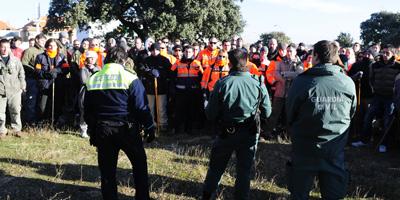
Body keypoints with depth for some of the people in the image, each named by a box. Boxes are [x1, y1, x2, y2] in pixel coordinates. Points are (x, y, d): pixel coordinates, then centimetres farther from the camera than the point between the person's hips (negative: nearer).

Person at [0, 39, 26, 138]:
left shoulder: (15, 60, 7)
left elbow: (21, 74, 11)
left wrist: (22, 86, 6)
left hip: (14, 90, 1)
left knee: (16, 110, 4)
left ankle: (16, 129, 16)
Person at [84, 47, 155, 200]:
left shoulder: (92, 80, 5)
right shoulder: (130, 78, -9)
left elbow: (87, 111, 11)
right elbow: (141, 107, -11)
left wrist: (92, 132, 20)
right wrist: (149, 127, -1)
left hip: (102, 131, 4)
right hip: (126, 129, -3)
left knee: (107, 171, 13)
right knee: (140, 164, 14)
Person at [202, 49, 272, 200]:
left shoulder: (222, 83, -15)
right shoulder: (258, 83, -11)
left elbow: (210, 114, -12)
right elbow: (266, 113, -2)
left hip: (226, 132, 0)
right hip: (250, 134, 1)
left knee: (215, 169, 18)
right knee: (244, 172, 14)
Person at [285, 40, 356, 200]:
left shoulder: (302, 82, -18)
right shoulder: (348, 83, -9)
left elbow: (289, 114, -6)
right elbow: (351, 113, 6)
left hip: (305, 148, -2)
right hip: (336, 150, 3)